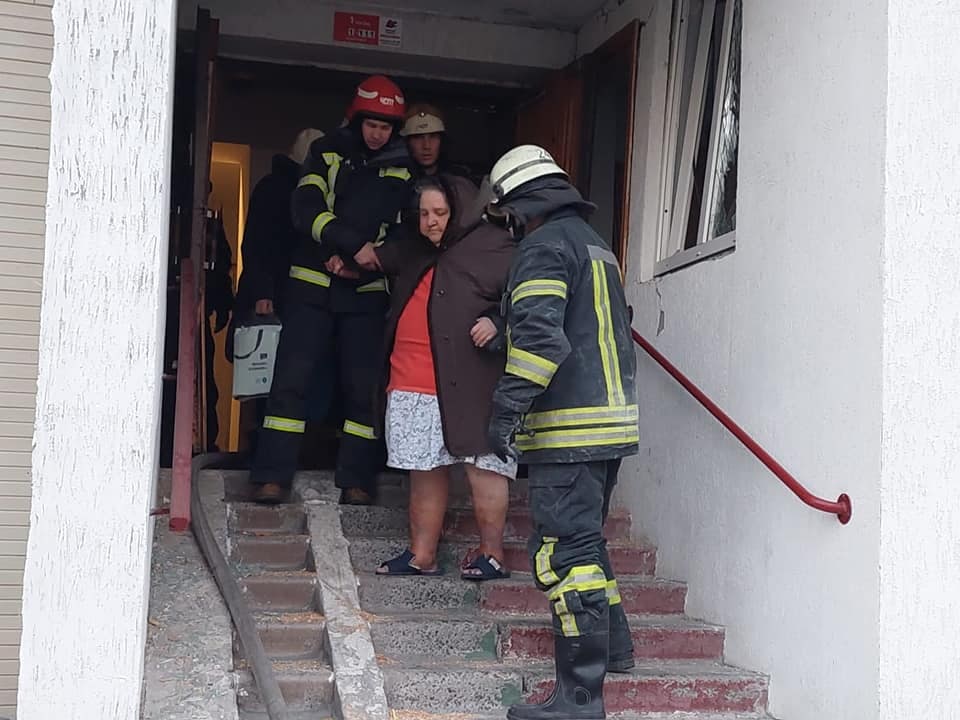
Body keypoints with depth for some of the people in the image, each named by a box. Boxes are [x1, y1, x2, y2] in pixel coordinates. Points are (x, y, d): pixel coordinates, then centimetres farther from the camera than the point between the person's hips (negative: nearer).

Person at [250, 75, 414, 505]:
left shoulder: (401, 168, 8)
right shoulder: (328, 153, 4)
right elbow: (306, 210, -10)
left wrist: (368, 262, -7)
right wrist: (353, 245, -22)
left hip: (367, 290, 1)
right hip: (313, 282, -1)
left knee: (363, 384, -1)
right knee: (291, 376, -6)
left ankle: (356, 479, 6)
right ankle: (273, 475, -2)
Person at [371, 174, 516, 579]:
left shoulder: (494, 248, -3)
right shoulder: (414, 251, 20)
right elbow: (378, 261, 39)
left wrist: (497, 322, -20)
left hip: (467, 383, -7)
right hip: (411, 384, 7)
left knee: (481, 464, -5)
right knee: (424, 470, 10)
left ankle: (492, 554, 4)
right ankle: (421, 556, 16)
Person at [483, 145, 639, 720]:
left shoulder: (545, 245, -10)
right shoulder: (596, 244, 21)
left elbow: (539, 333, -23)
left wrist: (508, 408, -22)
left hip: (569, 429, -10)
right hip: (613, 417, 10)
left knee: (565, 553, -7)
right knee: (584, 538, 24)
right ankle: (613, 647, 38)